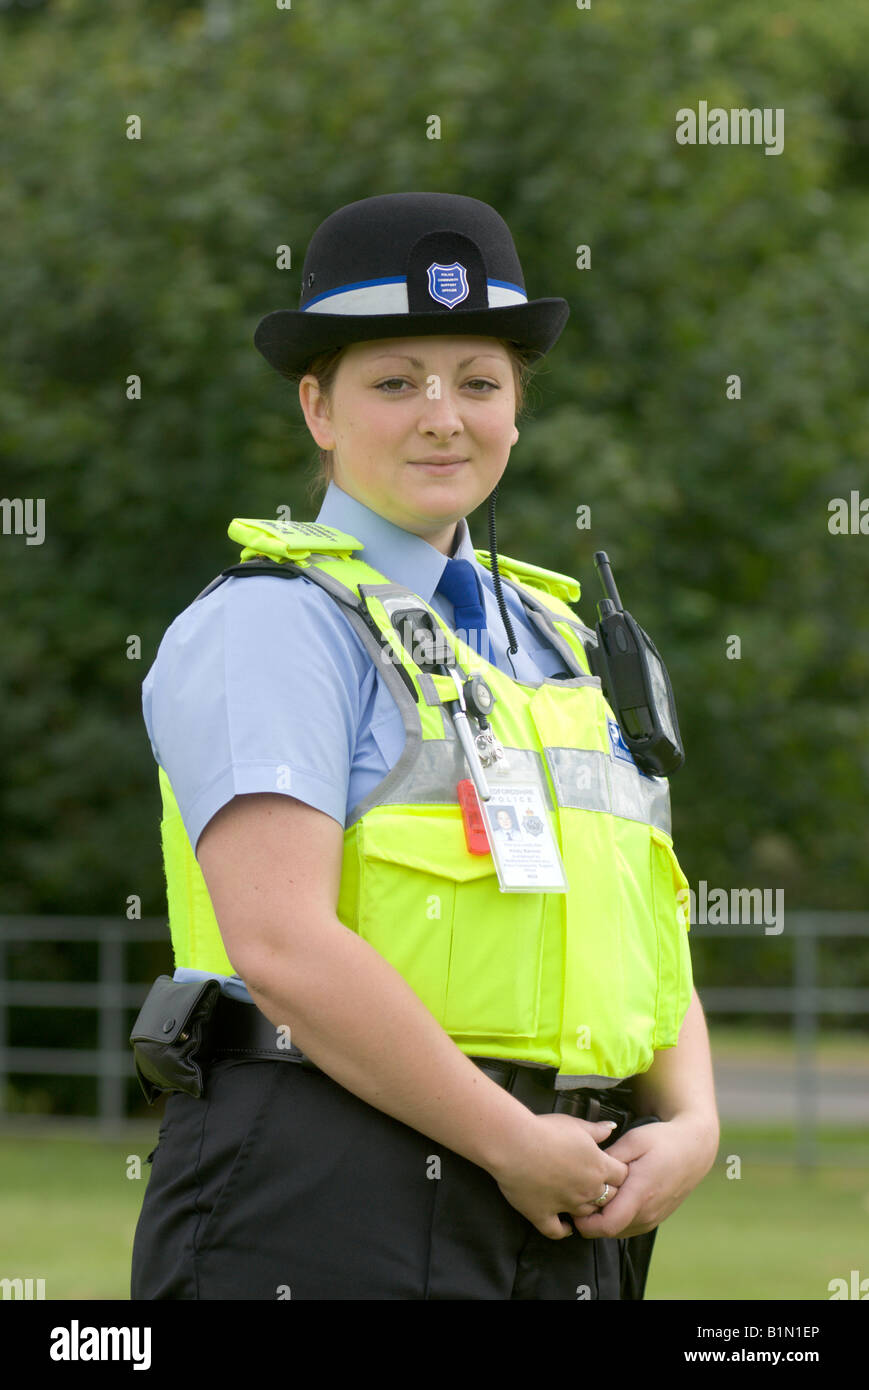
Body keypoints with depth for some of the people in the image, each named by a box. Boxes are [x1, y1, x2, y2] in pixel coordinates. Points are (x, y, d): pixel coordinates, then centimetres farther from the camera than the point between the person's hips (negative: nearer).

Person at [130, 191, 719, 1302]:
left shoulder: (556, 644, 20)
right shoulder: (270, 624, -4)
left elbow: (642, 942, 21)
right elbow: (284, 943, -16)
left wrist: (689, 1127, 1)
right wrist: (511, 1140, -14)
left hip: (559, 1225, 7)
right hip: (324, 1221, -7)